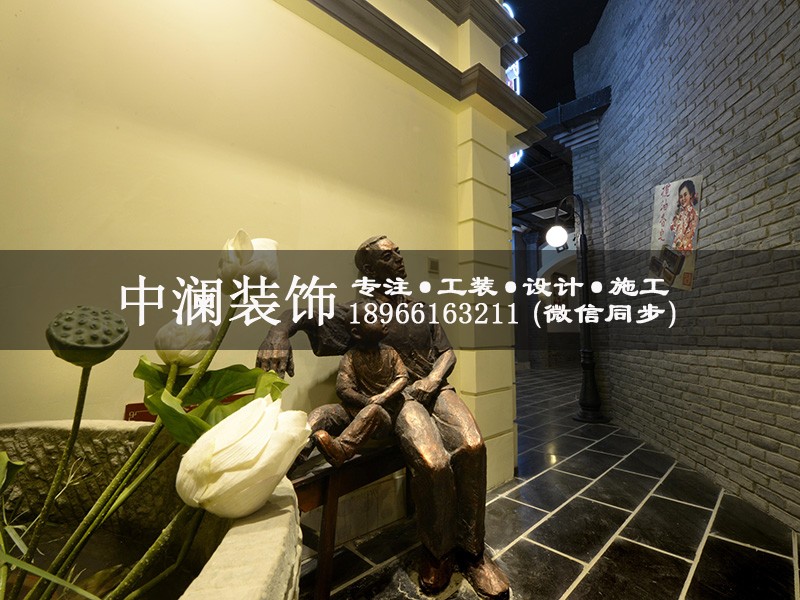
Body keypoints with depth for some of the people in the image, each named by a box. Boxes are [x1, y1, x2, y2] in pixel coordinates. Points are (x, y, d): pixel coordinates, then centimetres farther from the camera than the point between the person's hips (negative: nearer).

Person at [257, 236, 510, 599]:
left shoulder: (421, 309, 19)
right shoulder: (357, 313, 4)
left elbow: (447, 353, 16)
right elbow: (305, 314, -6)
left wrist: (433, 379, -5)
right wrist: (279, 332, -29)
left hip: (434, 389, 5)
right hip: (396, 397, -4)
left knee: (472, 446, -24)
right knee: (433, 462, -30)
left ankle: (471, 550, -3)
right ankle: (437, 550, 0)